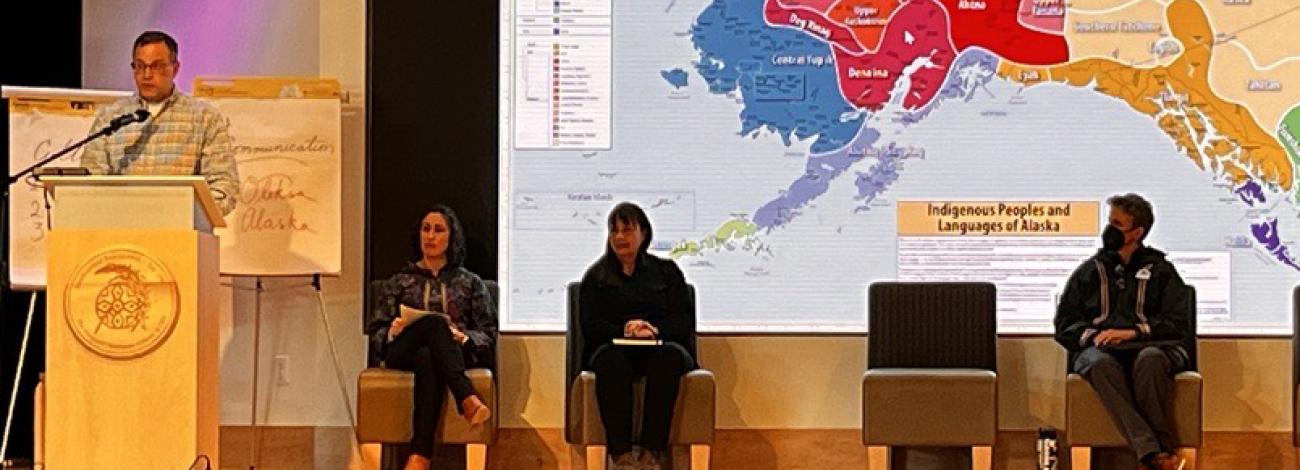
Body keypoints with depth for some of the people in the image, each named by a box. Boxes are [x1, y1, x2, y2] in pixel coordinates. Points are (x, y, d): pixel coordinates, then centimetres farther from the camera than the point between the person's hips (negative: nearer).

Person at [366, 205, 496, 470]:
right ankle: (467, 399, -55)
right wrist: (392, 332, -9)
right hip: (403, 353, 0)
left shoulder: (470, 283, 21)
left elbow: (489, 334, 11)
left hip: (457, 353, 0)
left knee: (427, 359, -42)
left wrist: (464, 337, -12)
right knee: (435, 322, -38)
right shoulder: (398, 282, 23)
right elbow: (375, 333, 16)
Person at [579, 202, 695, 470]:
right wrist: (623, 331, -15)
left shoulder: (666, 271, 18)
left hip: (658, 348, 0)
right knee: (611, 360, -38)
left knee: (671, 355, -37)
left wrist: (655, 330, -16)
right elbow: (589, 325, 6)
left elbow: (686, 322, 7)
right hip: (613, 347, 0)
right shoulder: (596, 275, 19)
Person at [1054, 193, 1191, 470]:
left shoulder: (1160, 271, 16)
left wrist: (1133, 332, -11)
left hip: (1148, 346, -1)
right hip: (1098, 349, 1)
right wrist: (1091, 336, -6)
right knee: (1101, 364, -38)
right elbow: (1064, 326, 16)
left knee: (1150, 359, -39)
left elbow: (1177, 324, 4)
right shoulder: (1089, 272, 21)